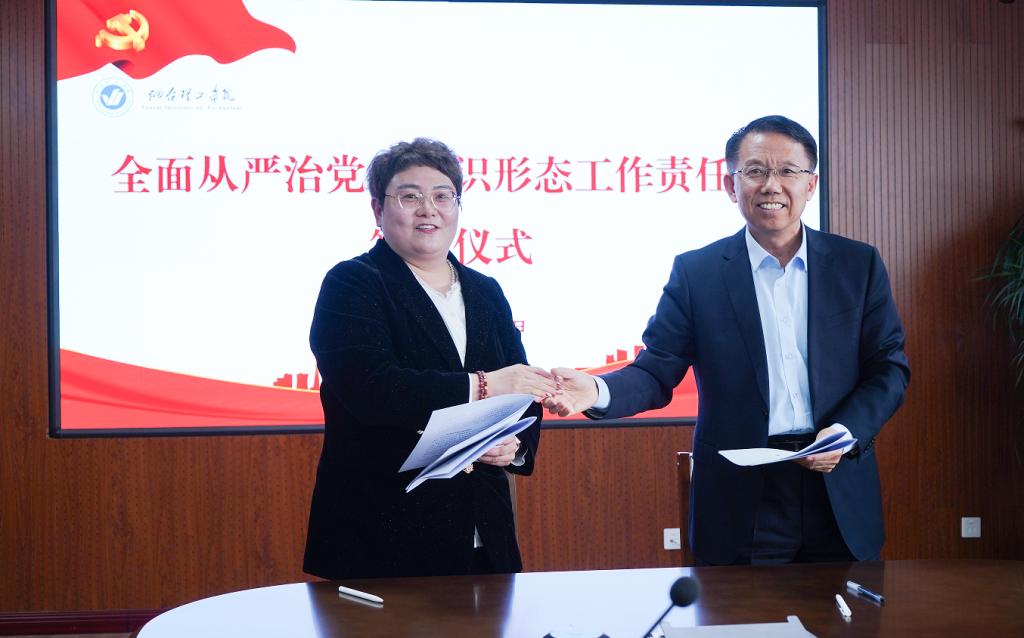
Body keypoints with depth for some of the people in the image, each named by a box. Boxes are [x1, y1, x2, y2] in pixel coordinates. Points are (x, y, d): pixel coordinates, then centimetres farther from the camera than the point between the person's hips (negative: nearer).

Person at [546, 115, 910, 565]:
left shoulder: (858, 264, 4)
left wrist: (847, 431, -13)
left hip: (841, 501, 2)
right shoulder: (696, 271, 0)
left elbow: (890, 367, 5)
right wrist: (598, 391, -24)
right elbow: (657, 370, -3)